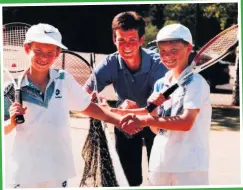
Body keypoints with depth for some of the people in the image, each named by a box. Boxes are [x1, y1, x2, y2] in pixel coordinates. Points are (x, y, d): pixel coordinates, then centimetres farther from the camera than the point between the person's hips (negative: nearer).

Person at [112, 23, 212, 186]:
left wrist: (144, 121, -23)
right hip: (159, 163, 6)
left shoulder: (196, 82, -9)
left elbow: (187, 123, -21)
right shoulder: (160, 84, 10)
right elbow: (156, 128, 9)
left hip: (189, 166, -6)